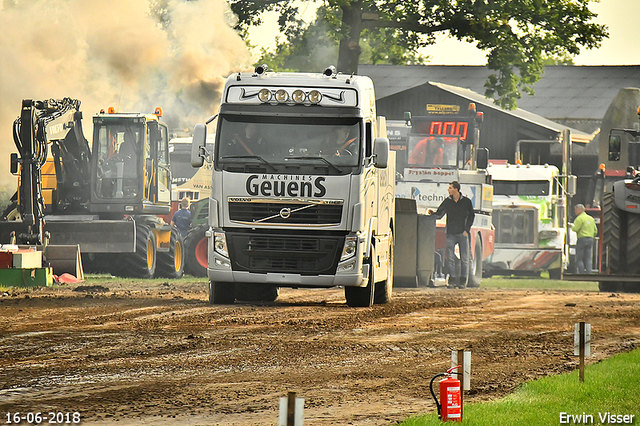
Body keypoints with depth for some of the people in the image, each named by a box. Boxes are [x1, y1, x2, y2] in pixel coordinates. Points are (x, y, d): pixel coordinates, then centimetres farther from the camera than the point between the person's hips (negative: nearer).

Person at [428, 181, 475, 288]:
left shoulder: (466, 202, 2)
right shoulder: (447, 202, 6)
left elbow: (471, 216, 7)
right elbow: (439, 214, 8)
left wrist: (466, 230, -1)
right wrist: (433, 213, -14)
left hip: (462, 234, -1)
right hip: (451, 234, 1)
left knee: (464, 258, 0)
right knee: (450, 258, -6)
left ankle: (463, 280, 7)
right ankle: (452, 280, -2)